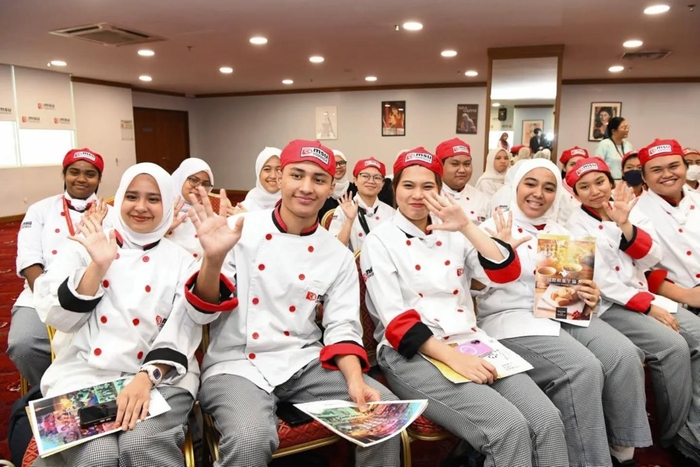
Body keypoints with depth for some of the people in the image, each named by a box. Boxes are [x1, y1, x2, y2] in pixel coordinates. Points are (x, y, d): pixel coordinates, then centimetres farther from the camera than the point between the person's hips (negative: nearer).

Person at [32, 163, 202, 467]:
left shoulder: (181, 260, 8)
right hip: (86, 373, 1)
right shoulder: (86, 247, 10)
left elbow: (184, 328, -3)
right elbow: (58, 317, 1)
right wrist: (98, 266, -11)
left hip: (160, 376, -1)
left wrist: (147, 377, -18)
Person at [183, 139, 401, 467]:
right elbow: (201, 313, -6)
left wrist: (355, 381, -15)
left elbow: (342, 328, 3)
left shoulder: (338, 256, 4)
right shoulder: (238, 231, -5)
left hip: (305, 363, 4)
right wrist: (213, 258, -26)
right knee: (250, 440, -33)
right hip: (237, 363, -3)